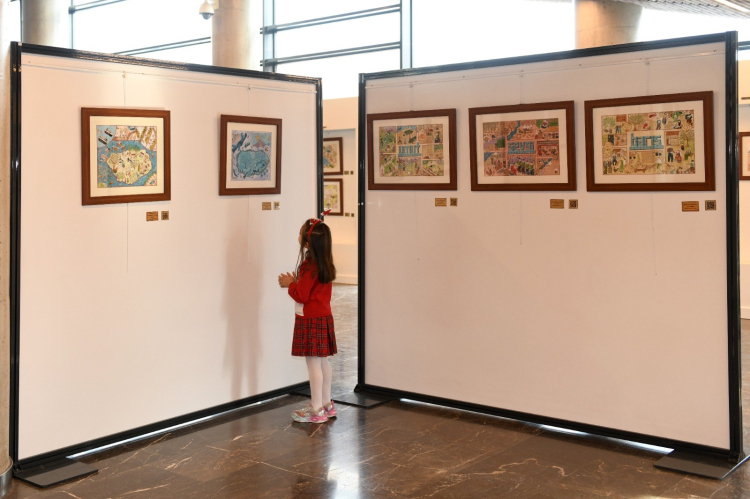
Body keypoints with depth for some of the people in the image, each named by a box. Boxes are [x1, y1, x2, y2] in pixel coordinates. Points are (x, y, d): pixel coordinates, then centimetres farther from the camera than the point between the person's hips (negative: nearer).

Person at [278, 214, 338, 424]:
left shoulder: (309, 266, -19)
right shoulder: (325, 264, 8)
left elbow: (301, 296, -17)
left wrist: (290, 284, -2)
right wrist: (295, 282, 7)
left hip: (310, 320, -9)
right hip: (324, 317, 9)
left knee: (313, 363, -4)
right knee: (323, 361, 15)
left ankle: (317, 410, 1)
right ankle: (326, 404, 23)